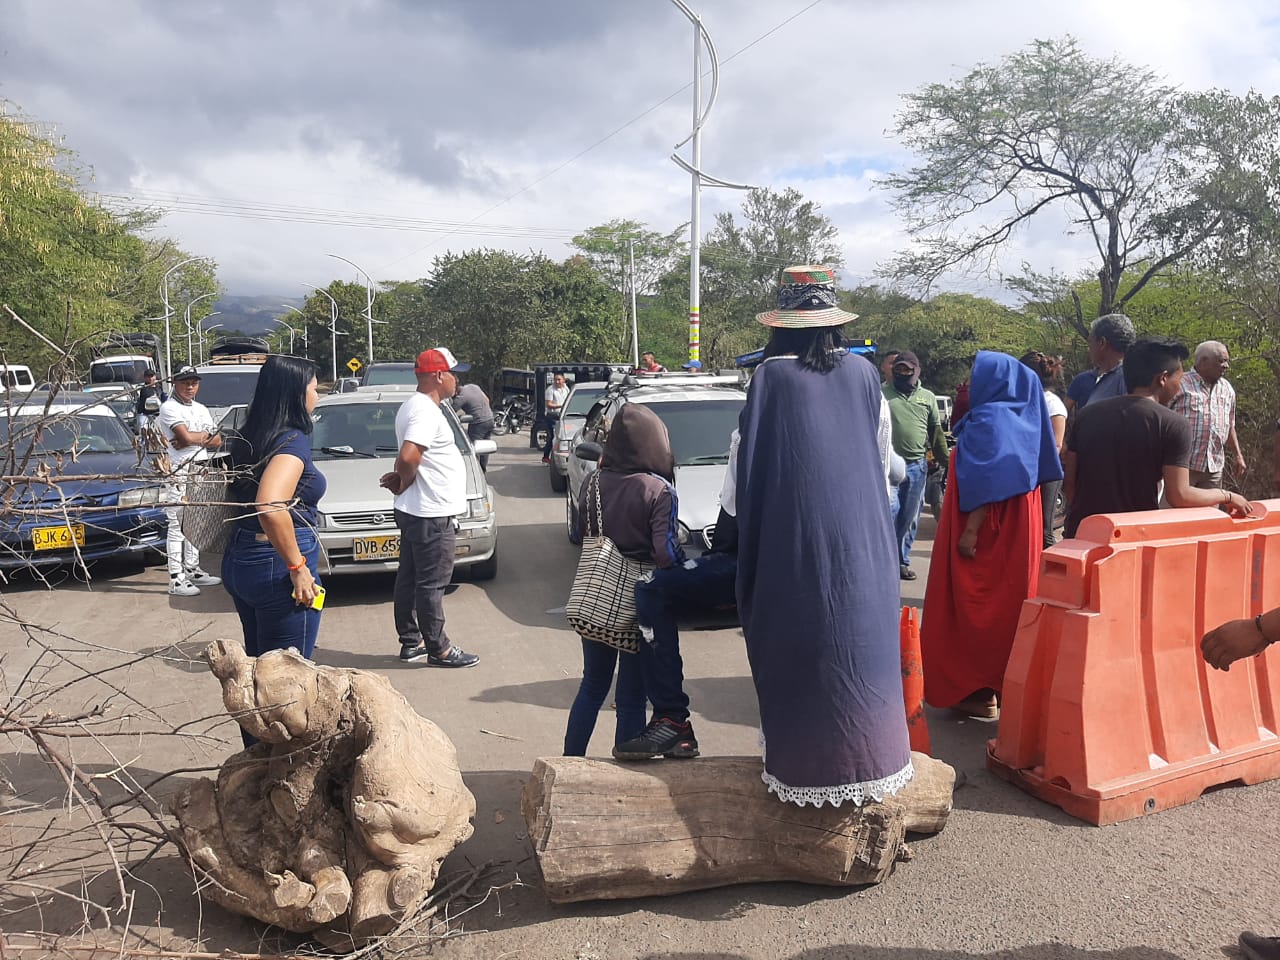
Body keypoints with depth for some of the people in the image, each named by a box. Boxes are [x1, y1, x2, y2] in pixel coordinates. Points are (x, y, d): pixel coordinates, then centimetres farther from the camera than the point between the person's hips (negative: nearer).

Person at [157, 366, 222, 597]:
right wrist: (205, 435, -1)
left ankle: (192, 570, 23)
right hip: (178, 472, -8)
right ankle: (176, 580, -7)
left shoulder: (201, 409, 17)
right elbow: (185, 436, -19)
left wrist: (192, 439, -9)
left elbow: (217, 441, 7)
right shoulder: (169, 407, -5)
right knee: (177, 526, -7)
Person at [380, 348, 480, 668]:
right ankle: (439, 650, 7)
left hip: (414, 511, 11)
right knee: (431, 583, -2)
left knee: (409, 579, 15)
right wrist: (404, 483, -12)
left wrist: (401, 477, 4)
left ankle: (411, 643, 25)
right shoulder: (426, 411, -19)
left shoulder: (414, 406, 15)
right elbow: (408, 457, -31)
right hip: (431, 514, -11)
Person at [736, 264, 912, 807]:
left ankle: (801, 768, 16)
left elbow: (746, 458, -2)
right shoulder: (863, 375, 4)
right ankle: (870, 762, 21)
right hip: (860, 538, 3)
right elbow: (882, 457, 11)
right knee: (858, 640, 11)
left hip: (791, 538, -3)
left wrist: (748, 527, 9)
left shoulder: (771, 376, -6)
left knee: (797, 648, 7)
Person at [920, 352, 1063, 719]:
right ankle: (997, 683, 24)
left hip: (988, 533, -10)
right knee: (1000, 606, 15)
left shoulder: (991, 419, -17)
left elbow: (990, 481, -25)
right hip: (1008, 532, 10)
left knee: (974, 606, -1)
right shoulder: (1014, 417, 13)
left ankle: (975, 690, 5)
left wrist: (970, 530, -25)